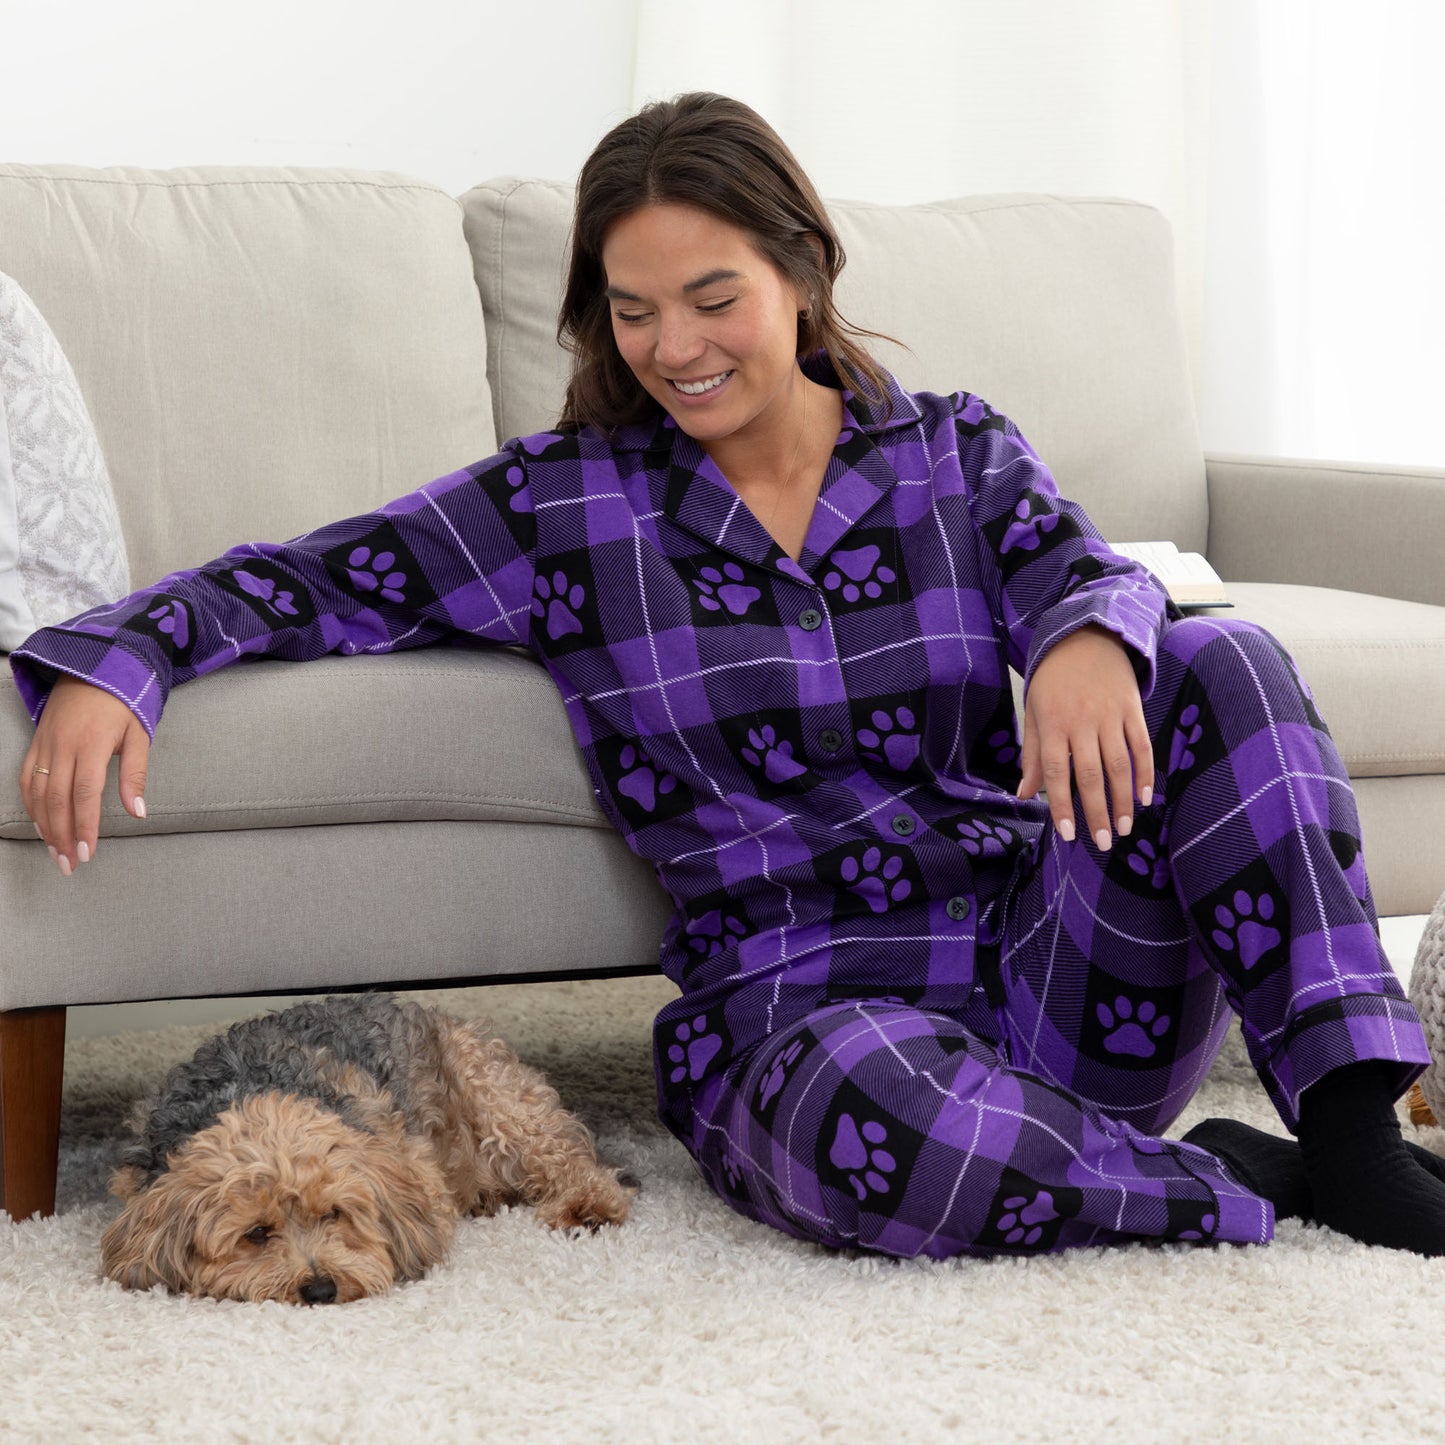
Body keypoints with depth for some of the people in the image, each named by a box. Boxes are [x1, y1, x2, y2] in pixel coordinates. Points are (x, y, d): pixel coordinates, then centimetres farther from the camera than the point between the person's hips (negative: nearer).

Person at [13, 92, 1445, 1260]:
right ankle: (1238, 1181, -17)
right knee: (871, 1116, -41)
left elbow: (1085, 574, -7)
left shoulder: (957, 452, 11)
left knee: (1213, 661, -21)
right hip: (800, 1010, -2)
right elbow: (296, 581, 4)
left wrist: (1087, 635, -32)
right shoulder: (559, 501, 6)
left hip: (1062, 976, 3)